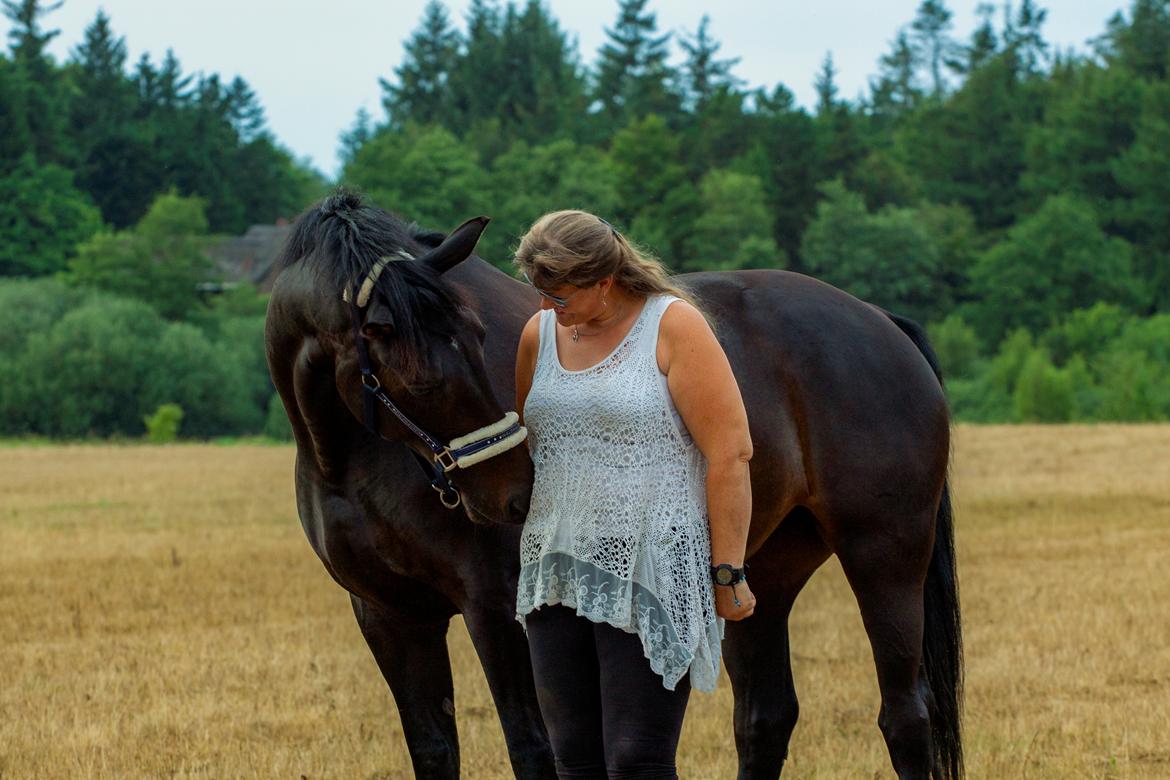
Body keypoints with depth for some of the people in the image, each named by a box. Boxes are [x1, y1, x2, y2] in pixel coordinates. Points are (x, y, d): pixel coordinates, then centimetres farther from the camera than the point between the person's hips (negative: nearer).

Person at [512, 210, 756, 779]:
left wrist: (728, 572, -12)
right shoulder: (540, 333, 9)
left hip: (651, 577, -6)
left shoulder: (674, 325, -8)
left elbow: (729, 453, -10)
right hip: (556, 577, 6)